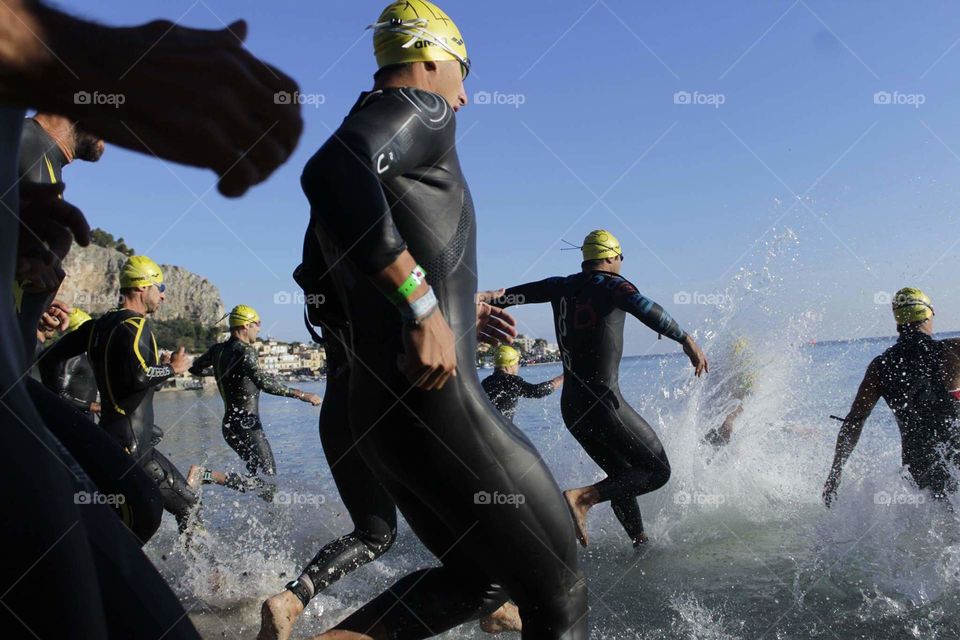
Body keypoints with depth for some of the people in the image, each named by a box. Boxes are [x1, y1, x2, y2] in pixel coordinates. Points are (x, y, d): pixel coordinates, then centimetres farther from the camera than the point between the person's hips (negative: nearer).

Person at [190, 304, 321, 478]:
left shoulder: (217, 350, 10)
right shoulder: (245, 350, -14)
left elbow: (195, 368, 27)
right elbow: (264, 382, -29)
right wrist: (300, 394, -31)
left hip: (229, 423, 9)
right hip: (247, 425, -9)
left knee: (256, 473, 18)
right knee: (268, 474, -7)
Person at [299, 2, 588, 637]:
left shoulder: (370, 124, 23)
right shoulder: (421, 107, -4)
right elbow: (330, 171, -28)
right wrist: (424, 303, -26)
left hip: (377, 407, 10)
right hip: (438, 401, -10)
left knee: (479, 576, 23)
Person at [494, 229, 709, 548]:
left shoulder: (562, 287, 12)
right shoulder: (611, 284, -5)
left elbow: (516, 294, 17)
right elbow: (643, 308, -24)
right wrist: (685, 339, -24)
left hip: (571, 405, 8)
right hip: (603, 401, -8)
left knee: (623, 474, 20)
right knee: (657, 471, 0)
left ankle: (641, 542, 19)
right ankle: (583, 497, -15)